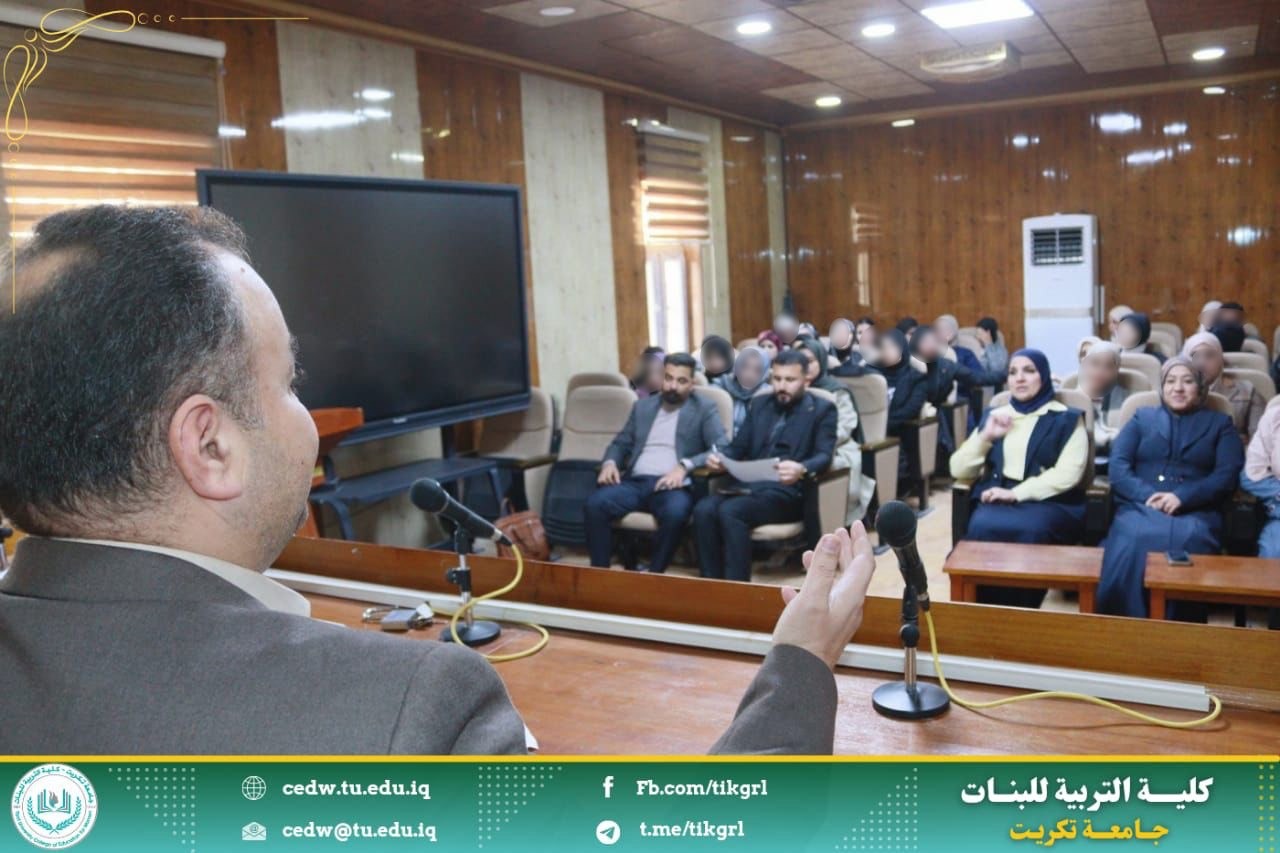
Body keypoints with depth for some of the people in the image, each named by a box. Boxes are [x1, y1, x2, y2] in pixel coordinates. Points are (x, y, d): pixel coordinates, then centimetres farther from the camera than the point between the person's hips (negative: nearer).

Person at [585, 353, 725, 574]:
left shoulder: (705, 409, 8)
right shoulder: (642, 406, 21)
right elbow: (620, 443, 22)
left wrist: (684, 466, -20)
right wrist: (609, 462, -2)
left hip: (674, 485, -3)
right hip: (635, 482, 4)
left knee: (675, 513, -37)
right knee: (595, 503, -25)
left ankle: (653, 574, -20)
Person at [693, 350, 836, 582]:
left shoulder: (822, 410, 6)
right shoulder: (760, 404, 21)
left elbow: (824, 456, -8)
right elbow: (738, 446, 18)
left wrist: (801, 469, -32)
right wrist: (720, 457, -7)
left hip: (788, 490, -5)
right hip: (750, 484, 5)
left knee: (730, 511, -32)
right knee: (704, 509, -25)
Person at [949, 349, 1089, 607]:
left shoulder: (1066, 419, 9)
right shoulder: (995, 416, 20)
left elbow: (1068, 474, -6)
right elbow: (958, 470, 15)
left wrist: (1016, 493, -15)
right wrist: (986, 436, 0)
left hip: (1050, 503, -2)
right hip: (998, 500, 3)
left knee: (1030, 531, -37)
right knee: (982, 528, -33)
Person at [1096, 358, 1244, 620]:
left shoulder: (1220, 423, 22)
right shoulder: (1142, 417, 25)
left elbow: (1228, 474, 6)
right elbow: (1118, 465, 11)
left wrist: (1181, 497, -12)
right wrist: (1147, 495, -9)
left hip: (1195, 513, -1)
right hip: (1139, 508, 1)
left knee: (1185, 541, -37)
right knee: (1132, 542, -35)